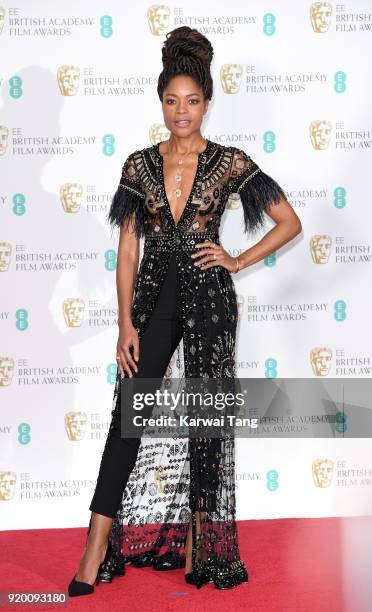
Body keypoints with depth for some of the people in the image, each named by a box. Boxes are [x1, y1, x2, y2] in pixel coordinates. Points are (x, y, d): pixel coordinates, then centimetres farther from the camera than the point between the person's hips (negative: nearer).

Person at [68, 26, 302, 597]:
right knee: (129, 413, -2)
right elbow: (127, 249, 2)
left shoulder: (230, 162, -1)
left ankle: (199, 540, 18)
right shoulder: (139, 164, 4)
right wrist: (126, 324, -4)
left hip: (208, 295, -1)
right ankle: (98, 549, 3)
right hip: (154, 294, 2)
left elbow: (289, 222, 5)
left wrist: (238, 261, -4)